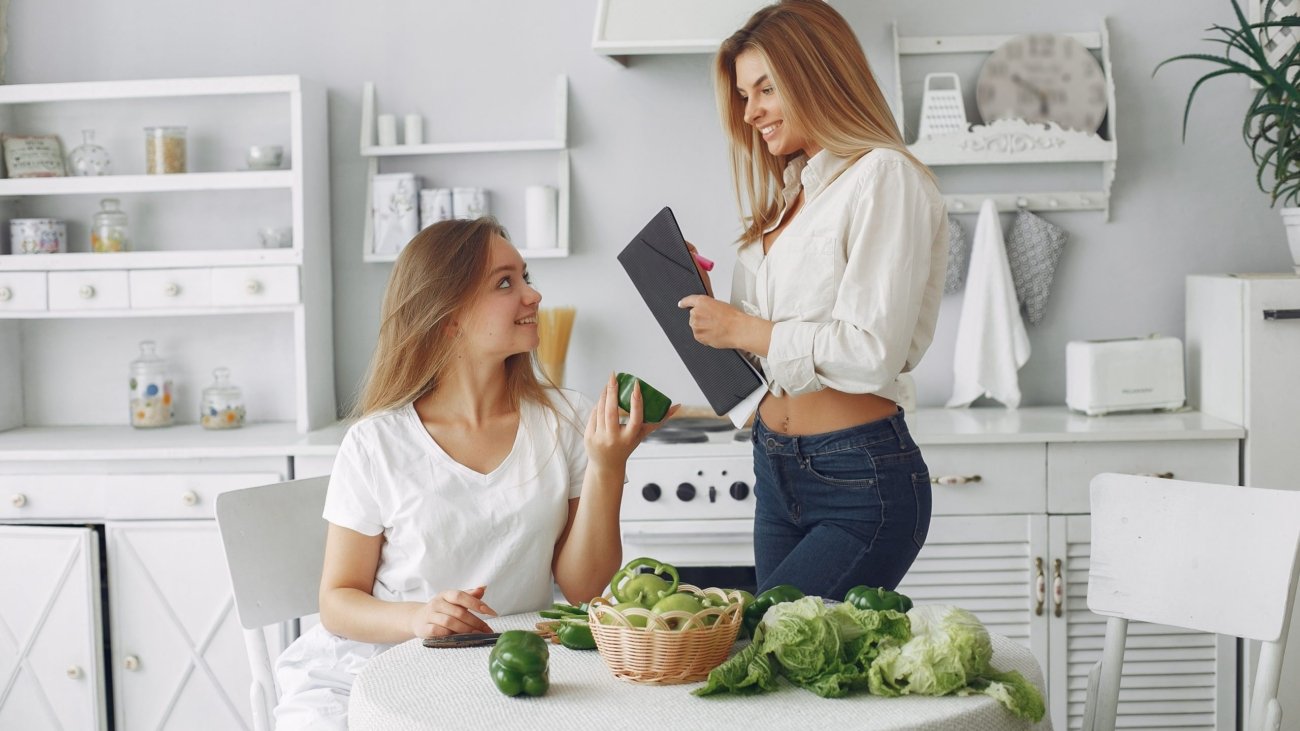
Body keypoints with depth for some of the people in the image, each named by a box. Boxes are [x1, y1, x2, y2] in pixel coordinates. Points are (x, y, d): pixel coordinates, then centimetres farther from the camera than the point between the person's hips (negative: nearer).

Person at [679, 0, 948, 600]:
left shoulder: (884, 178, -10)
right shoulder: (788, 193, 16)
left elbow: (874, 353, -19)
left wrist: (744, 329, -11)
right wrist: (710, 309, 0)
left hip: (861, 482, -8)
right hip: (776, 470, 8)